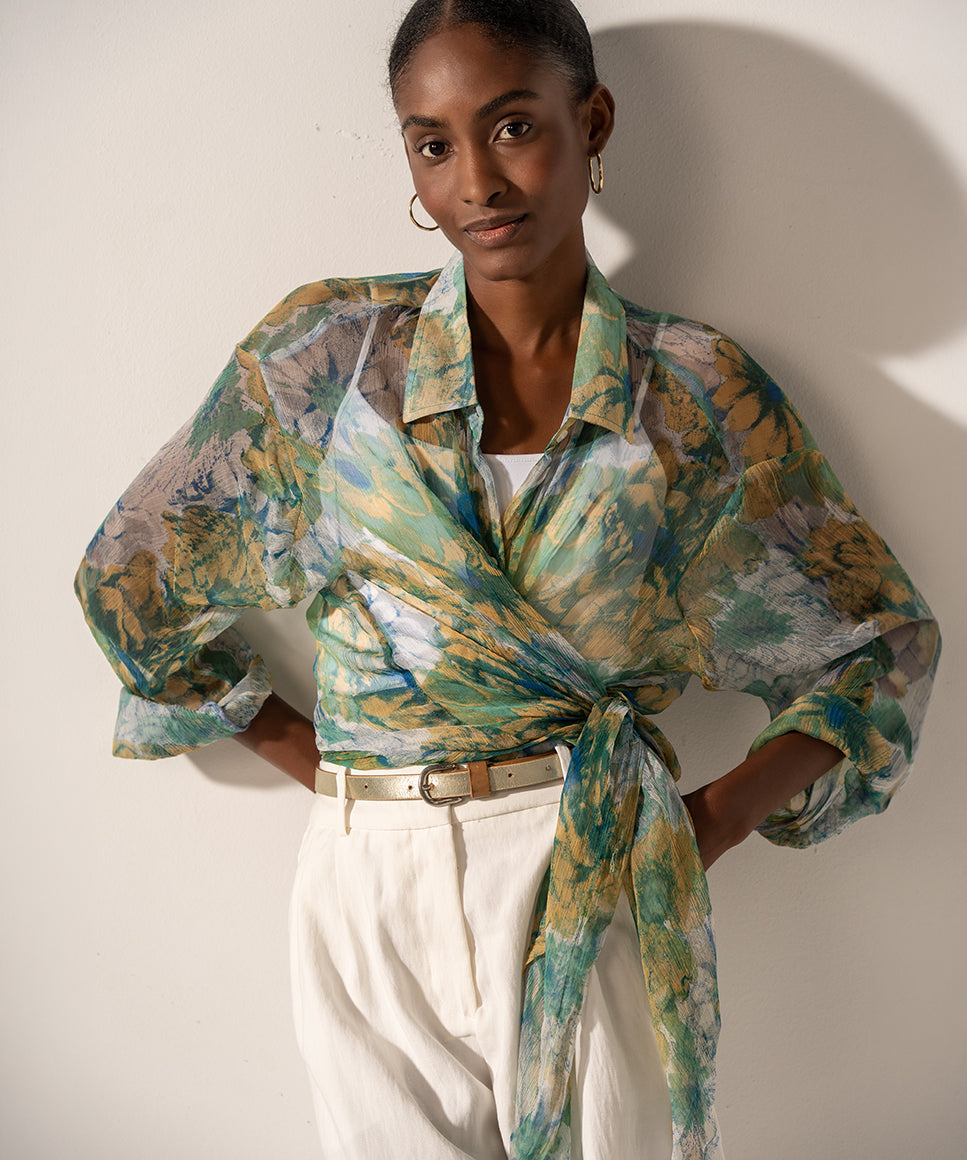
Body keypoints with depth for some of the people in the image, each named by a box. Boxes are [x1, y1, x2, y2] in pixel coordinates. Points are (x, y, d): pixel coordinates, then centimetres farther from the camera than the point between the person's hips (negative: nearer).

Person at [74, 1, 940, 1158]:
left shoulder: (699, 389, -1)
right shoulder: (329, 347, -1)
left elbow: (883, 638, 7)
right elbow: (135, 571, 7)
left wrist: (724, 813, -5)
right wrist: (311, 758, 3)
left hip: (601, 881, 0)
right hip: (373, 888, 1)